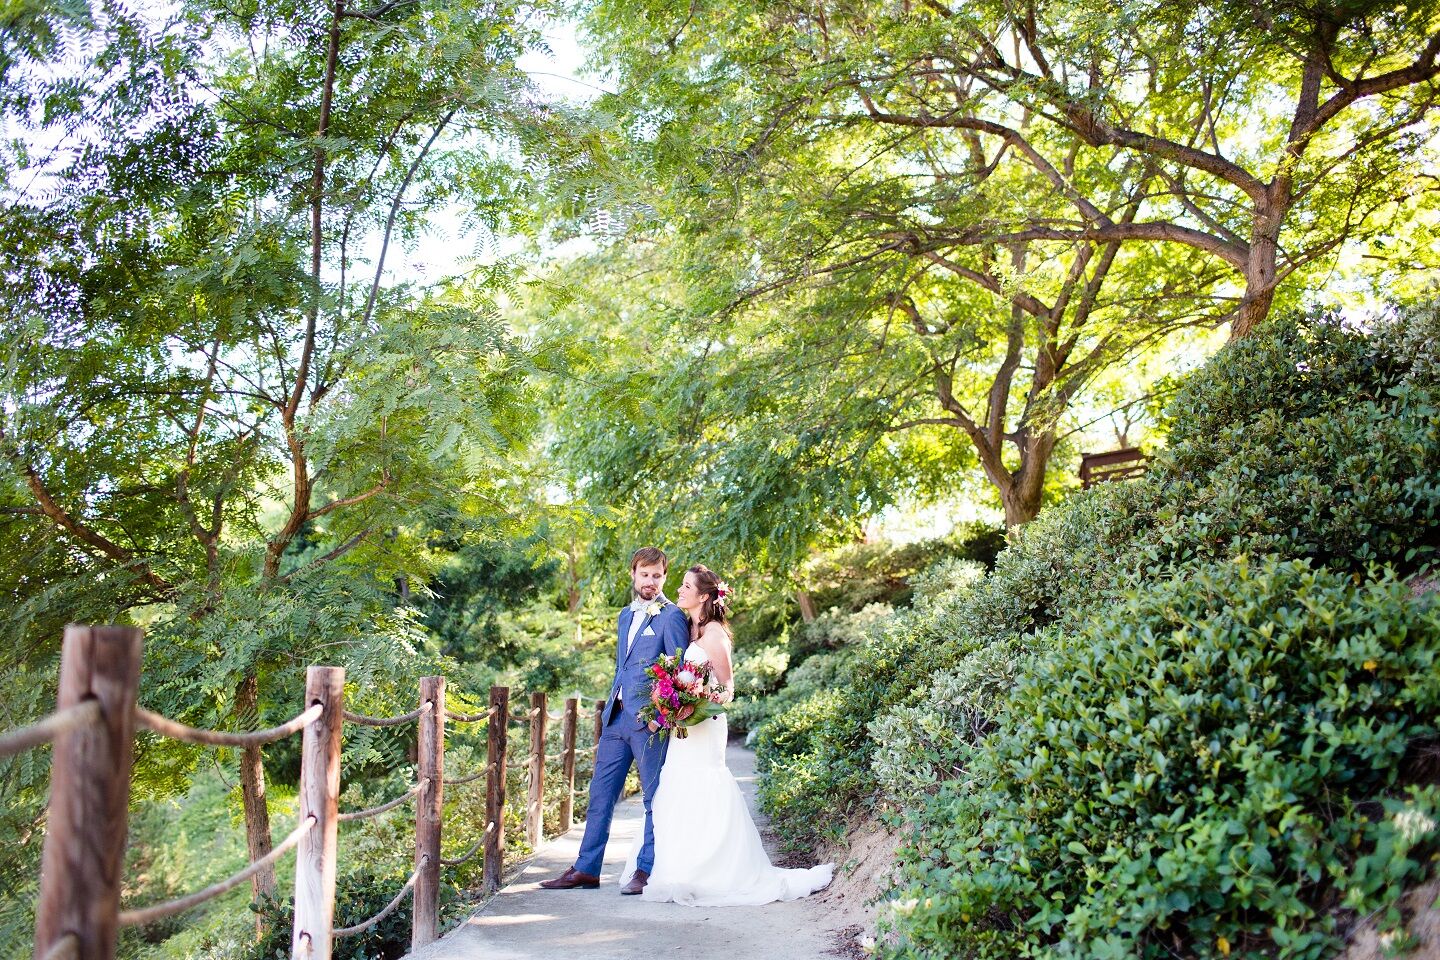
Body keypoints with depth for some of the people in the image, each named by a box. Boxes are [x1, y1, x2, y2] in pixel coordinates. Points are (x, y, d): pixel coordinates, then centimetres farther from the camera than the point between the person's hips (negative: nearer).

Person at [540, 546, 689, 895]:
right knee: (600, 795, 9)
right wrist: (610, 707, 19)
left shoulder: (672, 617, -5)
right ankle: (586, 869, 16)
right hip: (616, 717, 8)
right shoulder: (625, 616, 18)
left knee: (655, 798, 2)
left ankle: (646, 870, 9)